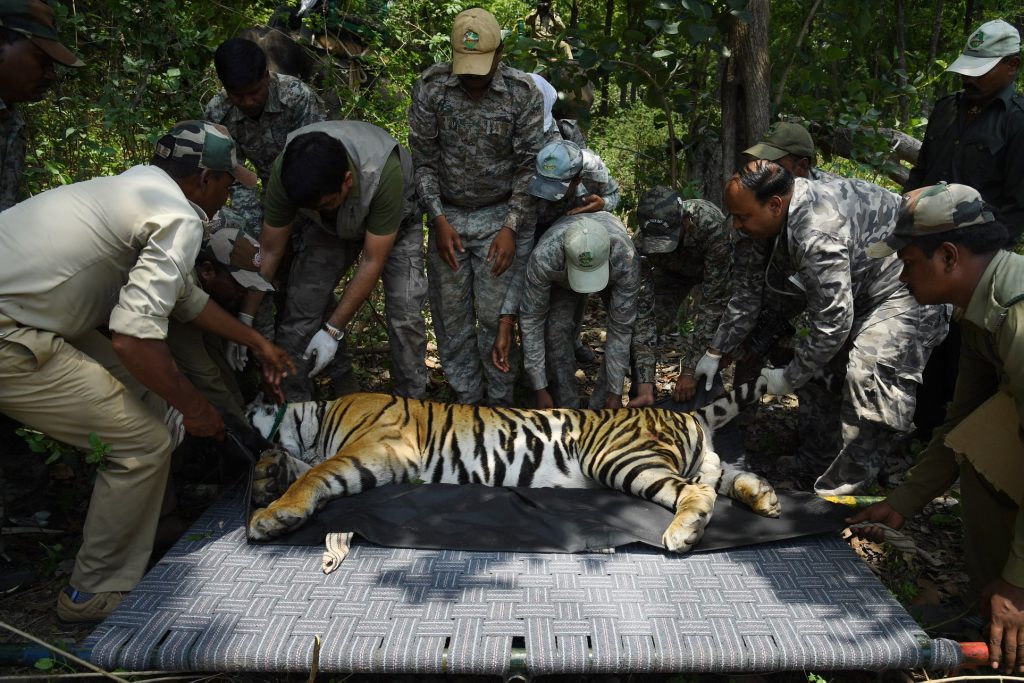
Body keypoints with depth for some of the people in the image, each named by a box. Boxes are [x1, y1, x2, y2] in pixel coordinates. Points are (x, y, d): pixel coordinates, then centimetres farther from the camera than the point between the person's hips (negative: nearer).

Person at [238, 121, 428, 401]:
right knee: (299, 307, -11)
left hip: (393, 221, -2)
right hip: (329, 227, 3)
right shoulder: (286, 171, -31)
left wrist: (333, 330, -31)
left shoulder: (384, 172, -42)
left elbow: (372, 262, -33)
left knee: (405, 315, -17)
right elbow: (269, 251, -19)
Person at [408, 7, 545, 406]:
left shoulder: (523, 93, -11)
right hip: (448, 215, 2)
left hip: (502, 215, -2)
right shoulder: (430, 87, -7)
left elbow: (529, 166, -7)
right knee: (450, 314, 7)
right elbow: (423, 159, -2)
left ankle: (499, 401, 18)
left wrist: (511, 228, -15)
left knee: (495, 314, -1)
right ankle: (466, 398, 24)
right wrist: (438, 219, -11)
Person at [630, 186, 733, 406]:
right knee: (638, 323, -20)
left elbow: (712, 303, -38)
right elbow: (643, 311, -34)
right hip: (673, 271, 2)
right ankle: (643, 397, -1)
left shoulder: (712, 225, -43)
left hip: (718, 271, -2)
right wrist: (645, 387, -40)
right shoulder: (641, 243, -34)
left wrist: (689, 370, -38)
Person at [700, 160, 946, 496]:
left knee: (868, 373, -24)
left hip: (910, 286, -10)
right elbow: (749, 286, 5)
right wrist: (715, 351, 8)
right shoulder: (771, 218, -7)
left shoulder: (817, 233, -37)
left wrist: (790, 377, -18)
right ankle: (825, 458, 27)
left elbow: (833, 321, -33)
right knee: (821, 362, 10)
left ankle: (844, 487, -14)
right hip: (860, 285, 10)